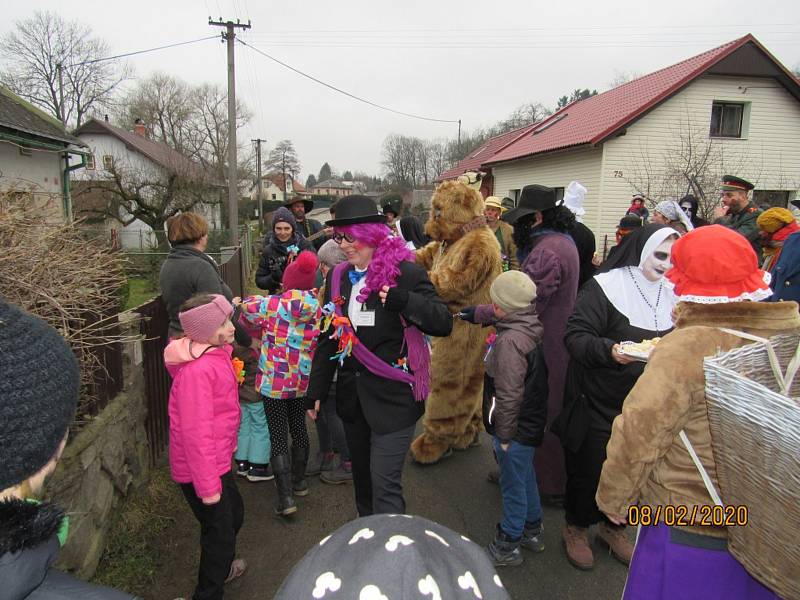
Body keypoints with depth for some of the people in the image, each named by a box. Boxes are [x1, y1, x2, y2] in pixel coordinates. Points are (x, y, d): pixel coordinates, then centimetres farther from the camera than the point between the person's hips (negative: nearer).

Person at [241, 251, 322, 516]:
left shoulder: (273, 305, -16)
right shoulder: (317, 308, -6)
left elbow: (246, 306, 0)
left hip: (274, 382, -4)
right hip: (303, 381, 4)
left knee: (279, 436, 3)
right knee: (299, 428, 21)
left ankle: (285, 497, 4)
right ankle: (299, 481, 38)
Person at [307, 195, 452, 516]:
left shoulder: (405, 273, -13)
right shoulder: (337, 277, 5)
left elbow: (443, 322, -13)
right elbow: (328, 338, 12)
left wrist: (404, 301, -30)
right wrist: (316, 390, 14)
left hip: (393, 396, -6)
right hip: (352, 396, 6)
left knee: (385, 483, -5)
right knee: (362, 477, 21)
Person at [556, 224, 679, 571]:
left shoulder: (670, 295, 4)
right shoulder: (604, 287, -14)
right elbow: (575, 336, -19)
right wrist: (609, 350, -34)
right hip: (597, 401, -5)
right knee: (588, 468, 8)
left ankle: (611, 526, 43)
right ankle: (576, 528, 34)